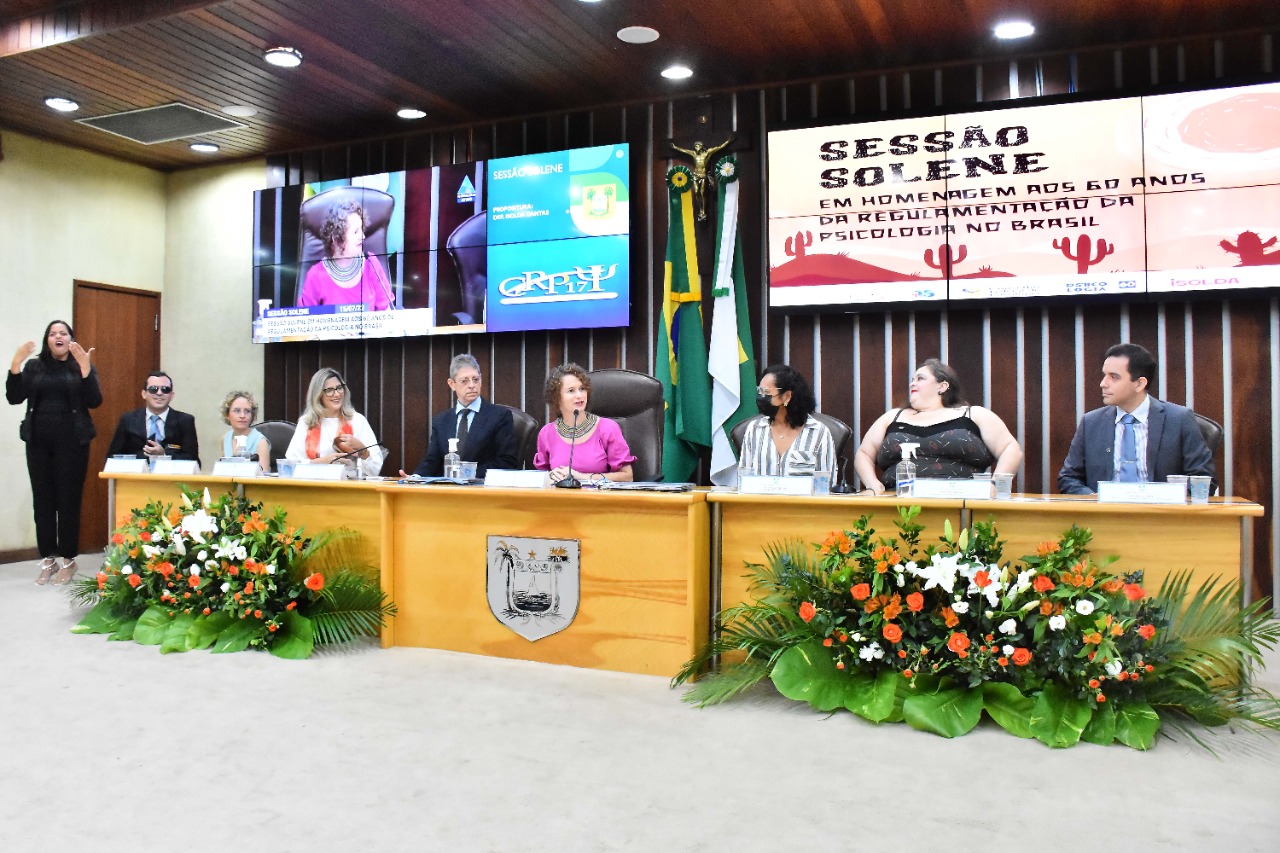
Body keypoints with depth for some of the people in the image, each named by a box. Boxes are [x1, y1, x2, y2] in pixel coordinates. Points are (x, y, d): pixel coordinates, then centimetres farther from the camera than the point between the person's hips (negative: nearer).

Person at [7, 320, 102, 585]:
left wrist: (85, 368, -19)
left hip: (71, 442, -2)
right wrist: (15, 364, -11)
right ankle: (48, 558, 13)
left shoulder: (83, 367, 4)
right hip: (38, 442, 3)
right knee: (42, 499, 4)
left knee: (69, 500, -2)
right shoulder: (33, 366, 10)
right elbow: (14, 397, 1)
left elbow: (95, 401, -9)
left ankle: (68, 559, 8)